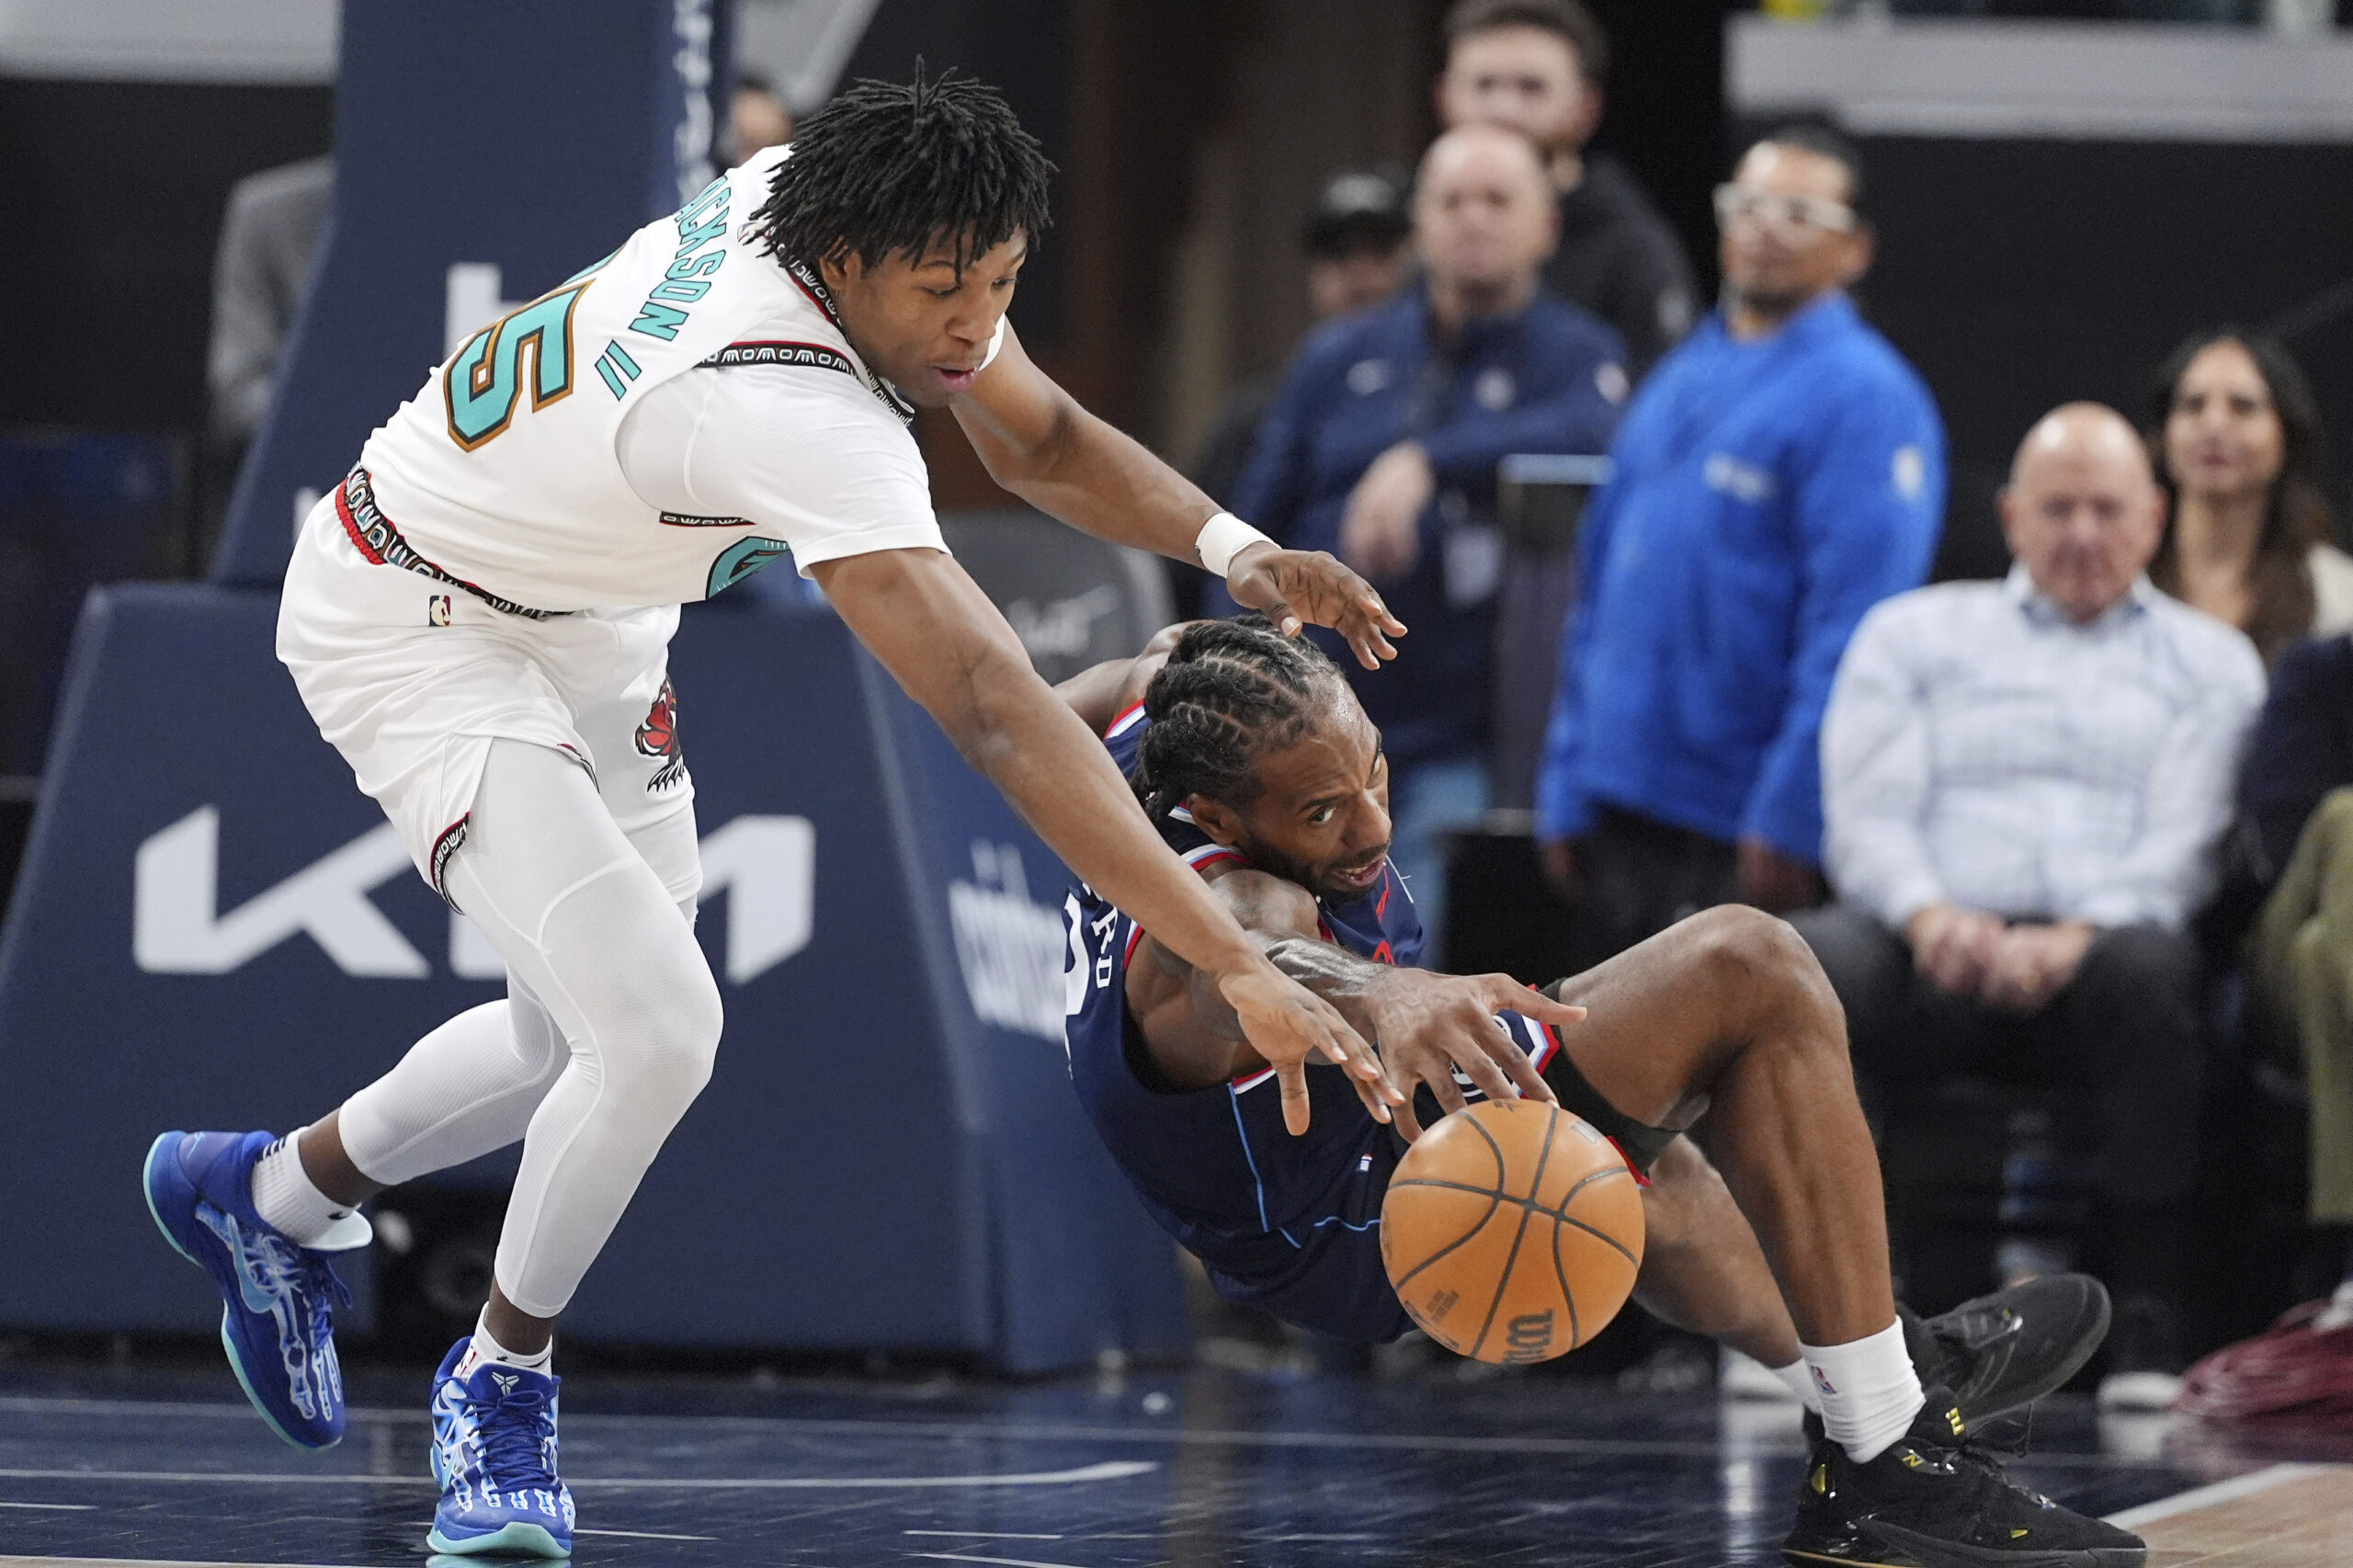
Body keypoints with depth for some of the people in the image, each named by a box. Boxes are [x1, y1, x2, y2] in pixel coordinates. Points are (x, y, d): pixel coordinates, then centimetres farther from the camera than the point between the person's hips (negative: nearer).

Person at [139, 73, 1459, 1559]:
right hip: (413, 623, -9)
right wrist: (1244, 970, -51)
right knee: (655, 1030, -21)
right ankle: (504, 1379, 5)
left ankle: (270, 1195, 40)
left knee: (584, 1041, 15)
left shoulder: (823, 199, -14)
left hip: (582, 620, 9)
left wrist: (1236, 549, -16)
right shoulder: (795, 416, -40)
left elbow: (1041, 438, 3)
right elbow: (998, 714, -47)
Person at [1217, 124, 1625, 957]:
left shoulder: (1574, 352, 4)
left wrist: (1426, 462, -31)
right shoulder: (1339, 358, 15)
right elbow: (1253, 533, 16)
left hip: (1455, 759, -3)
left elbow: (1588, 434, -21)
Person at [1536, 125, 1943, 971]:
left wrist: (1788, 815, -20)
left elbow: (1850, 629, -15)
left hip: (1744, 836, -8)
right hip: (1623, 813, 8)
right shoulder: (1675, 383, 16)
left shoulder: (1863, 397, -9)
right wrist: (1567, 790, 12)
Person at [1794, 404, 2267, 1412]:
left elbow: (2186, 841, 4)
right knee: (1810, 961, -34)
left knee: (2147, 968, -38)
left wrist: (2080, 937, -17)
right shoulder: (1914, 635, 23)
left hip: (2100, 943, -1)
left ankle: (2147, 1325, -37)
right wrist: (1928, 914, -14)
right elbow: (1867, 815, 10)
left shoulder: (2209, 663, 20)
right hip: (1937, 950, 1)